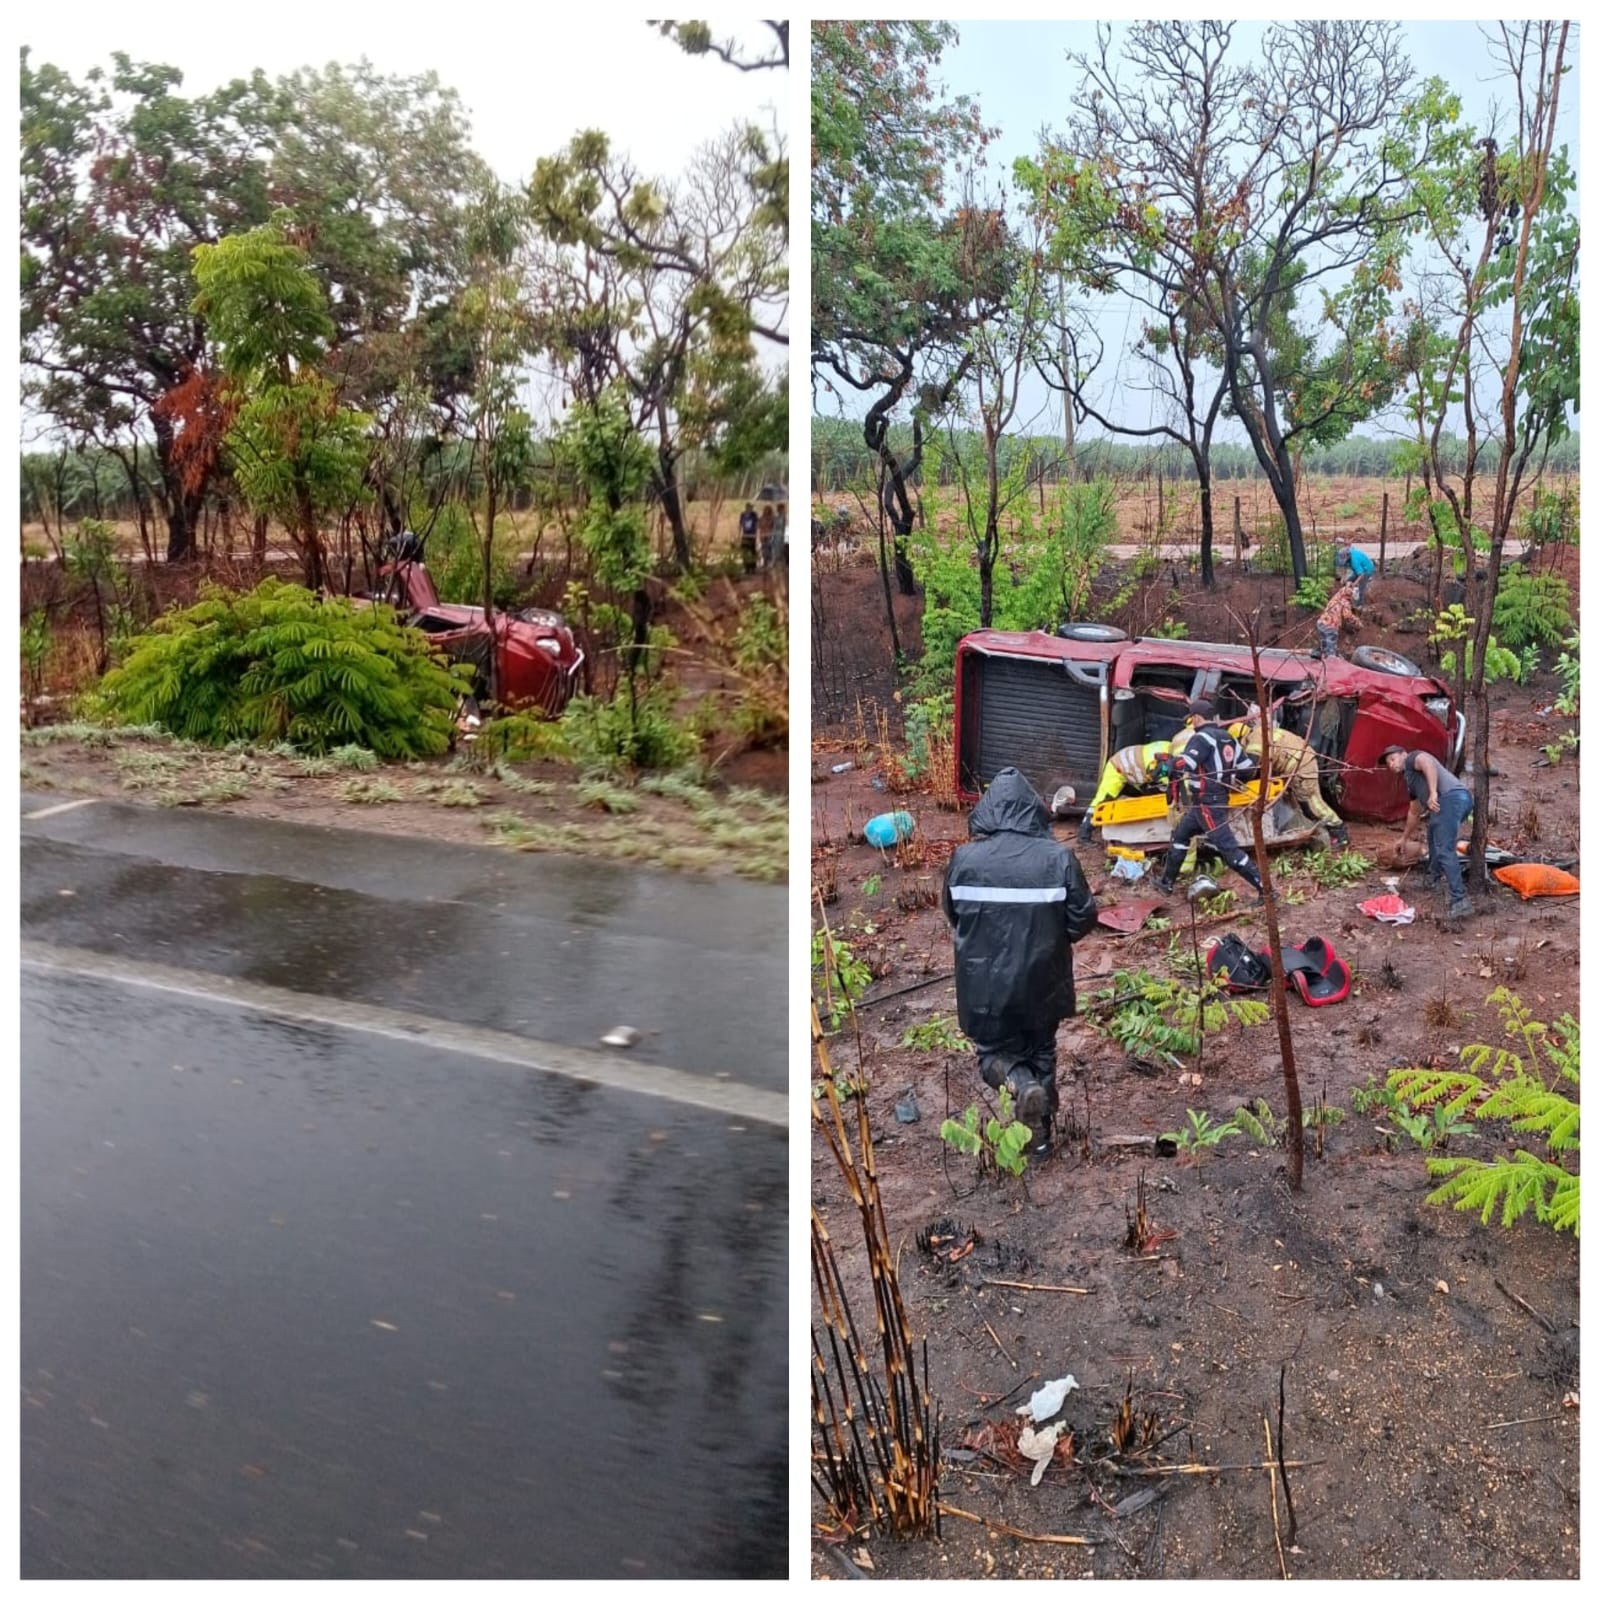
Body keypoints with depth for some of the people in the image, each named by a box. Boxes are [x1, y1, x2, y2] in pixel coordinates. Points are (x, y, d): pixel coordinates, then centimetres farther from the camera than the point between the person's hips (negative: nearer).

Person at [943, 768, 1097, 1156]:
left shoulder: (964, 858, -12)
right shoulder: (1059, 858, -15)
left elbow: (952, 916, 3)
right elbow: (1083, 919, -6)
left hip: (985, 984, -1)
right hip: (1041, 982, 1)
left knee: (993, 1051, 18)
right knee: (1041, 1051, 23)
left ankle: (1020, 1084, -13)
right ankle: (1040, 1133, 29)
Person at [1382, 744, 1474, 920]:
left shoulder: (1412, 758, 13)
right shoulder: (1412, 781, 37)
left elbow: (1427, 763, -12)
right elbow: (1414, 813, 48)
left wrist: (1433, 792, -23)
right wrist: (1405, 838, 57)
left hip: (1451, 798, -11)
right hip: (1462, 799, 11)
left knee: (1444, 850, -17)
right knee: (1434, 833, 36)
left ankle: (1459, 902, -23)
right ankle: (1432, 879, 45)